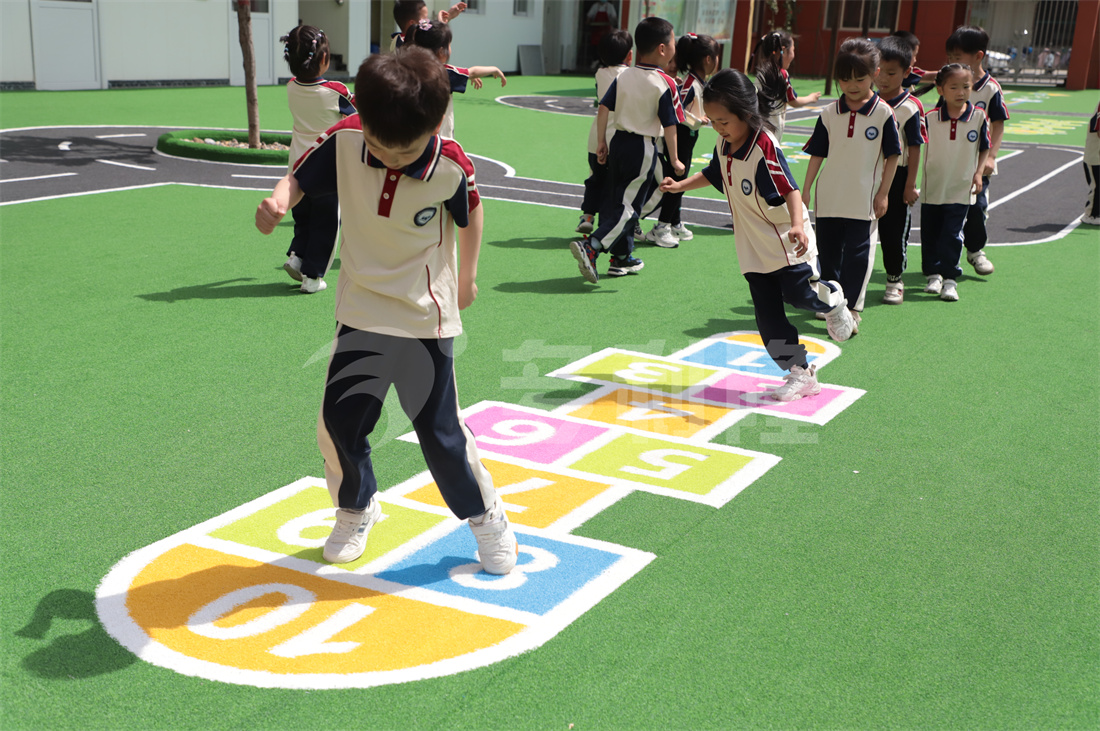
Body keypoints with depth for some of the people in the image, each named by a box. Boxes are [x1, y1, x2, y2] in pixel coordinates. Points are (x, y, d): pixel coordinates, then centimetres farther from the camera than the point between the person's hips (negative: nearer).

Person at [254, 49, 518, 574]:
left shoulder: (450, 168, -18)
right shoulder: (344, 142, -14)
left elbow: (470, 213, 1)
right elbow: (300, 178, 0)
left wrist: (466, 277, 12)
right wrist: (280, 199, -23)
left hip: (426, 319, -3)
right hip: (361, 314, 3)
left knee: (440, 431, 1)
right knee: (338, 424, 6)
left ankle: (487, 519, 25)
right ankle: (356, 511, 34)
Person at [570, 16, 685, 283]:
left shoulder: (624, 76, 2)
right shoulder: (666, 84, -13)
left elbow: (603, 108, 0)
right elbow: (669, 126, -13)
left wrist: (601, 143, 8)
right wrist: (674, 160, -3)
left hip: (618, 142, 6)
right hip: (644, 149, -6)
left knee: (614, 201, 15)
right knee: (628, 207, -2)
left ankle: (623, 258, 26)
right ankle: (590, 246, -18)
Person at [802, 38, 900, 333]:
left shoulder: (883, 113, -6)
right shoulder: (829, 113, 2)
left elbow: (892, 156, -1)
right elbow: (817, 154, 7)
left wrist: (883, 193, -3)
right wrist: (806, 189, 5)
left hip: (864, 199, -3)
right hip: (828, 197, 4)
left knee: (858, 253, -3)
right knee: (828, 250, 13)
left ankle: (852, 307, 4)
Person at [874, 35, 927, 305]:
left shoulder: (910, 107, -9)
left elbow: (914, 148, -7)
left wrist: (910, 185, -9)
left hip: (897, 176, -3)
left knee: (894, 232, 6)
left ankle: (895, 281, 21)